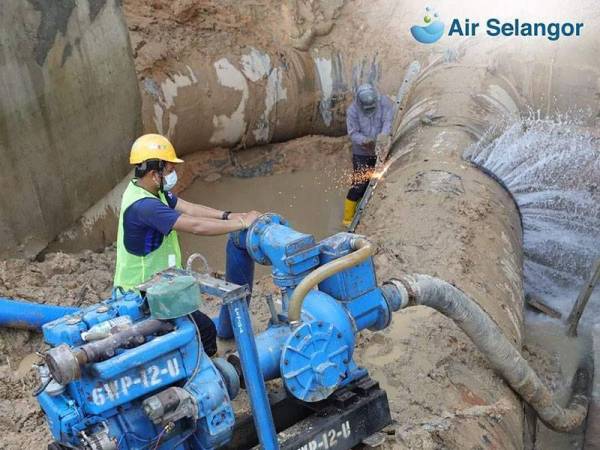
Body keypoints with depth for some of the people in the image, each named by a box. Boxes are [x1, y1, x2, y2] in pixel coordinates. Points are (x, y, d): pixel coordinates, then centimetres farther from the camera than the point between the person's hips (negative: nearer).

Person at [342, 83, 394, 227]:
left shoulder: (384, 102, -11)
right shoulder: (353, 110, -13)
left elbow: (388, 121, -22)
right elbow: (353, 133, -15)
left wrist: (383, 134, -42)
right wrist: (364, 141, -34)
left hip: (381, 151, 3)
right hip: (362, 153, -3)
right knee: (359, 184, -5)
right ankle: (348, 219, 5)